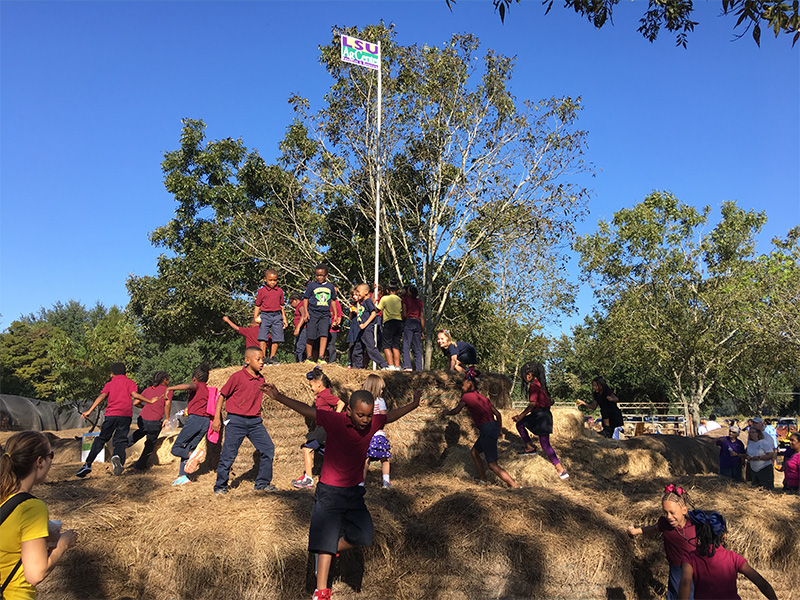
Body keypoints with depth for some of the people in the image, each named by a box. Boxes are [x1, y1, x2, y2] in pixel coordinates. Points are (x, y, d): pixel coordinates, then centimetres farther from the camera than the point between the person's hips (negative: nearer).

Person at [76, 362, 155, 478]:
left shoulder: (109, 384, 18)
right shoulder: (129, 382, 13)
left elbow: (102, 396, 2)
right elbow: (135, 395, -5)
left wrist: (89, 411, -2)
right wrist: (150, 401, 2)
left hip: (111, 415, 2)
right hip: (126, 415, -2)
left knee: (101, 439, 15)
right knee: (120, 441, 1)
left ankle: (88, 464, 7)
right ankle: (118, 457, -30)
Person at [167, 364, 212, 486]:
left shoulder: (197, 385, 3)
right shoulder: (208, 390, 24)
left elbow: (188, 386, -20)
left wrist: (170, 388, -13)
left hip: (195, 418, -7)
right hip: (206, 421, 7)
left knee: (176, 448, -1)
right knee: (186, 449, 12)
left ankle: (193, 453, -28)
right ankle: (183, 476, -3)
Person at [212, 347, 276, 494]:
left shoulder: (261, 379, 8)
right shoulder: (237, 377, -10)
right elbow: (222, 395, -4)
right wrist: (217, 418, -6)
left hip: (255, 421, 6)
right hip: (236, 421, -5)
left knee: (268, 449, 0)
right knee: (228, 454, 0)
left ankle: (262, 484, 14)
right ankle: (220, 486, 21)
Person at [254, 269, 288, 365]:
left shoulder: (279, 291, 12)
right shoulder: (261, 291, 4)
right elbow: (257, 306, 7)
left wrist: (284, 319, 16)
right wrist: (255, 317, -6)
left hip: (277, 316, 2)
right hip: (265, 315, -2)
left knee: (276, 338, 1)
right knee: (263, 337, -9)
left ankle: (271, 358, 11)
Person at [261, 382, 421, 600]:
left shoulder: (373, 423, -6)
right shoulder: (335, 420, -19)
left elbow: (391, 415, 13)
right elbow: (307, 410, -16)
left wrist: (413, 404, 22)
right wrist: (278, 397, -20)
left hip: (354, 491, 5)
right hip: (329, 491, -5)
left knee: (363, 536, 6)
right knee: (326, 541, -5)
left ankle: (325, 553, 30)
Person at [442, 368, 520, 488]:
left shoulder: (467, 396, 0)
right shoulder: (484, 398, 19)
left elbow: (456, 410, -10)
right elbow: (497, 414, 17)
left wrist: (446, 413, 10)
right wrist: (500, 430, 27)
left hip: (487, 430, -8)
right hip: (494, 427, 8)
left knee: (493, 464, -3)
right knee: (474, 452, 26)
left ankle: (515, 486, -6)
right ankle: (483, 478, 34)